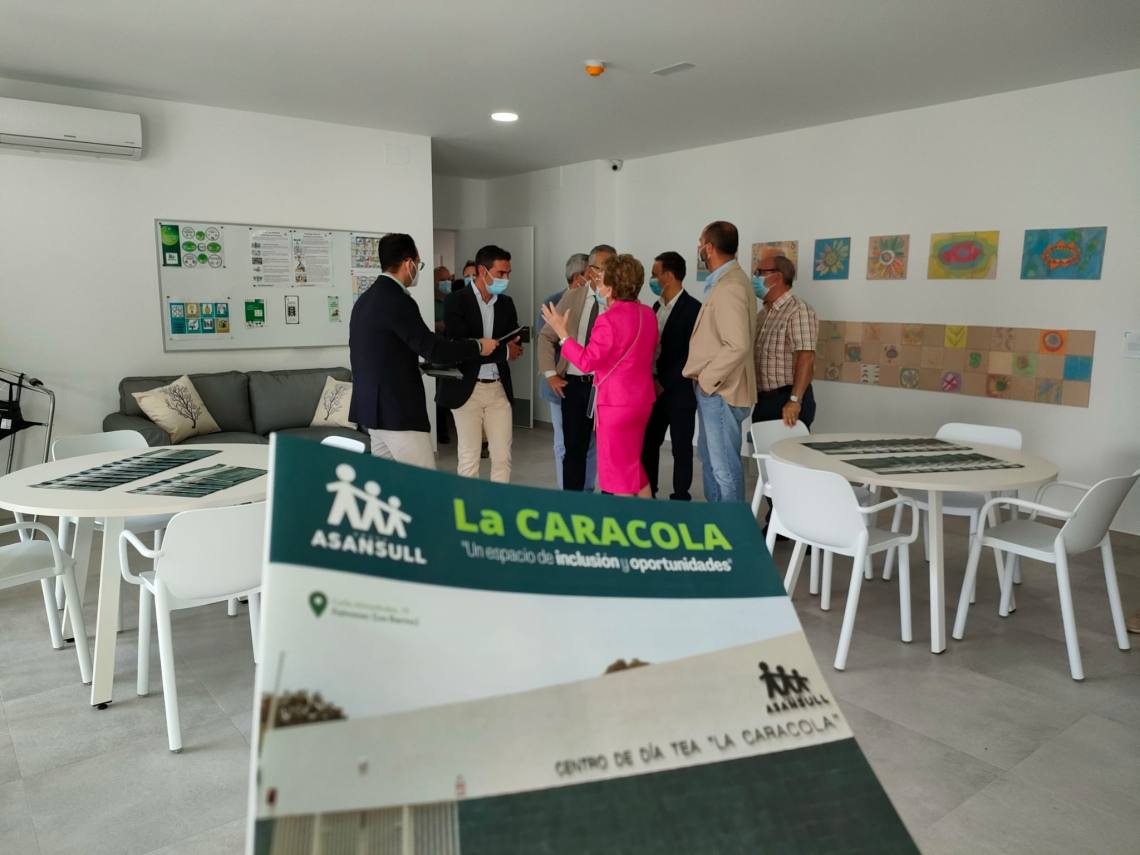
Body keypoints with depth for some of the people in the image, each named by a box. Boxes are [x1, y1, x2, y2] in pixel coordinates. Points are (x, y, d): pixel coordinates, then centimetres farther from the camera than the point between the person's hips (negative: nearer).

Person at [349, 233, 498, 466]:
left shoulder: (365, 299, 12)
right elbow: (432, 348, -19)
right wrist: (478, 346, -7)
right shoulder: (397, 301, -17)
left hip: (372, 406, 10)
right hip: (397, 411, -10)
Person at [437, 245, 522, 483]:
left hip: (499, 388, 5)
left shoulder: (507, 303, 9)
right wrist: (503, 351, -16)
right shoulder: (456, 301, -7)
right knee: (469, 459, 2)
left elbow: (515, 345, 7)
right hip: (467, 388, -4)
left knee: (503, 457, 4)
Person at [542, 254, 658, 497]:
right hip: (642, 399, 8)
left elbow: (587, 362, -18)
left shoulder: (609, 320, -21)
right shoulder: (647, 313, 3)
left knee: (618, 469, 6)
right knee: (633, 465, 22)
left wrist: (562, 333, -11)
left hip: (616, 402, -8)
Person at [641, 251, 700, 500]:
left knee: (681, 449, 4)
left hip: (679, 392, -7)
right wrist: (650, 380, 1)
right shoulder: (657, 306, 12)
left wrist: (665, 384, -16)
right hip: (655, 390, 7)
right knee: (648, 444, 11)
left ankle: (680, 499, 15)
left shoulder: (693, 308, -12)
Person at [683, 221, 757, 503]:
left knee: (724, 465, -1)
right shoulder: (725, 281, 12)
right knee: (709, 456, 20)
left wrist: (708, 379, -18)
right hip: (712, 388, 11)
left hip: (720, 390, -10)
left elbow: (738, 346, -27)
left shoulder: (729, 287, -19)